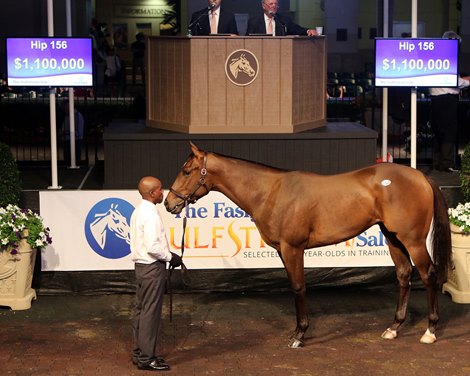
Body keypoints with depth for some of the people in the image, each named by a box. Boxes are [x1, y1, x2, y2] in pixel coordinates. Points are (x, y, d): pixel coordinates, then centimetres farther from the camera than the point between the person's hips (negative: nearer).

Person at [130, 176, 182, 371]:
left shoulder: (139, 211, 12)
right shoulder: (151, 214, -19)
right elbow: (152, 247, -26)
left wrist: (167, 255, 10)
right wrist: (170, 257, -11)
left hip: (141, 266, 10)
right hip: (152, 268, -10)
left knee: (141, 310, 15)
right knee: (150, 312, -4)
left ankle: (139, 353, 24)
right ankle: (146, 358, 0)